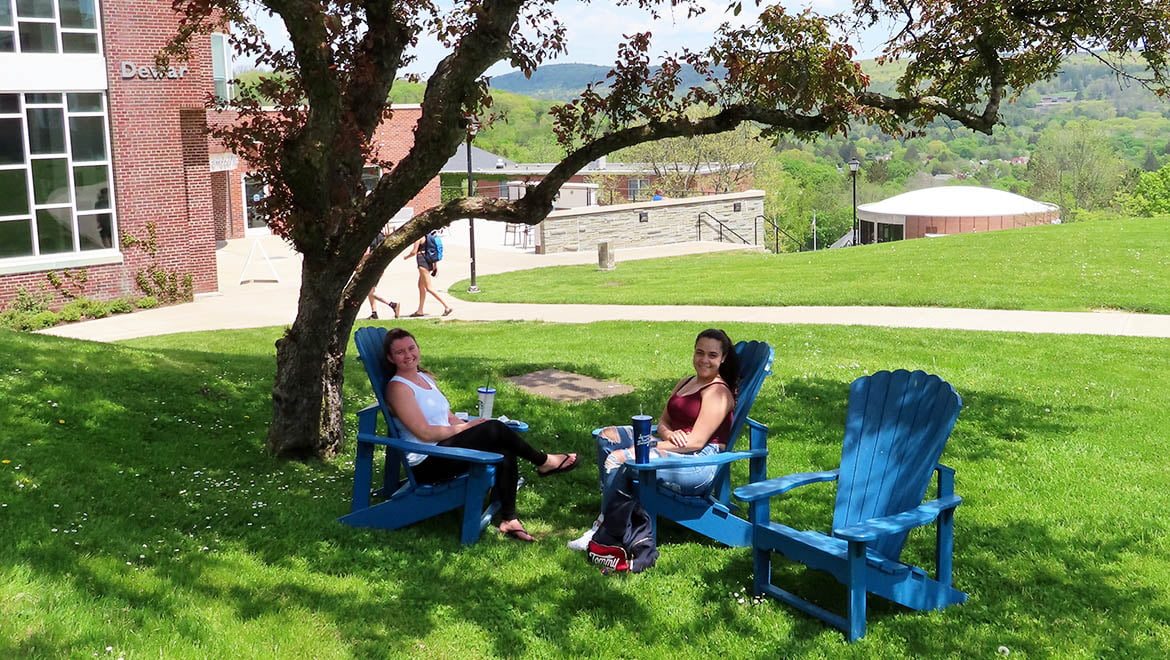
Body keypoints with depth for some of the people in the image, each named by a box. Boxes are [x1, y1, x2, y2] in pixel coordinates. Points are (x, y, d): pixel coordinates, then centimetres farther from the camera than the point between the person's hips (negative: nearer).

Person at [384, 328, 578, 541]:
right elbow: (424, 433, -17)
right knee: (494, 429, -20)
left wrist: (471, 426, -1)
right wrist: (465, 427, -11)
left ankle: (508, 519, -13)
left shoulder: (426, 378, 17)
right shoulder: (398, 388, -11)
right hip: (426, 463, -8)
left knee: (505, 453, -14)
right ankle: (544, 463, -1)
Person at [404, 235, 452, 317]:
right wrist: (435, 264, 19)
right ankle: (420, 311, 21)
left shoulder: (419, 237, -11)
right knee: (421, 286, 17)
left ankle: (447, 307, -18)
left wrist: (406, 257, 8)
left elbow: (414, 252, -12)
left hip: (422, 262, -10)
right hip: (429, 263, 10)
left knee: (429, 288, -11)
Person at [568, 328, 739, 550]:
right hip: (676, 450, 10)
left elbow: (696, 442, -17)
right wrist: (668, 434, -10)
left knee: (618, 459, -25)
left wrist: (646, 448, -19)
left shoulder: (718, 391, -9)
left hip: (700, 464, -10)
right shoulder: (685, 383, 20)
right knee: (607, 436, 2)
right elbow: (663, 422, 18)